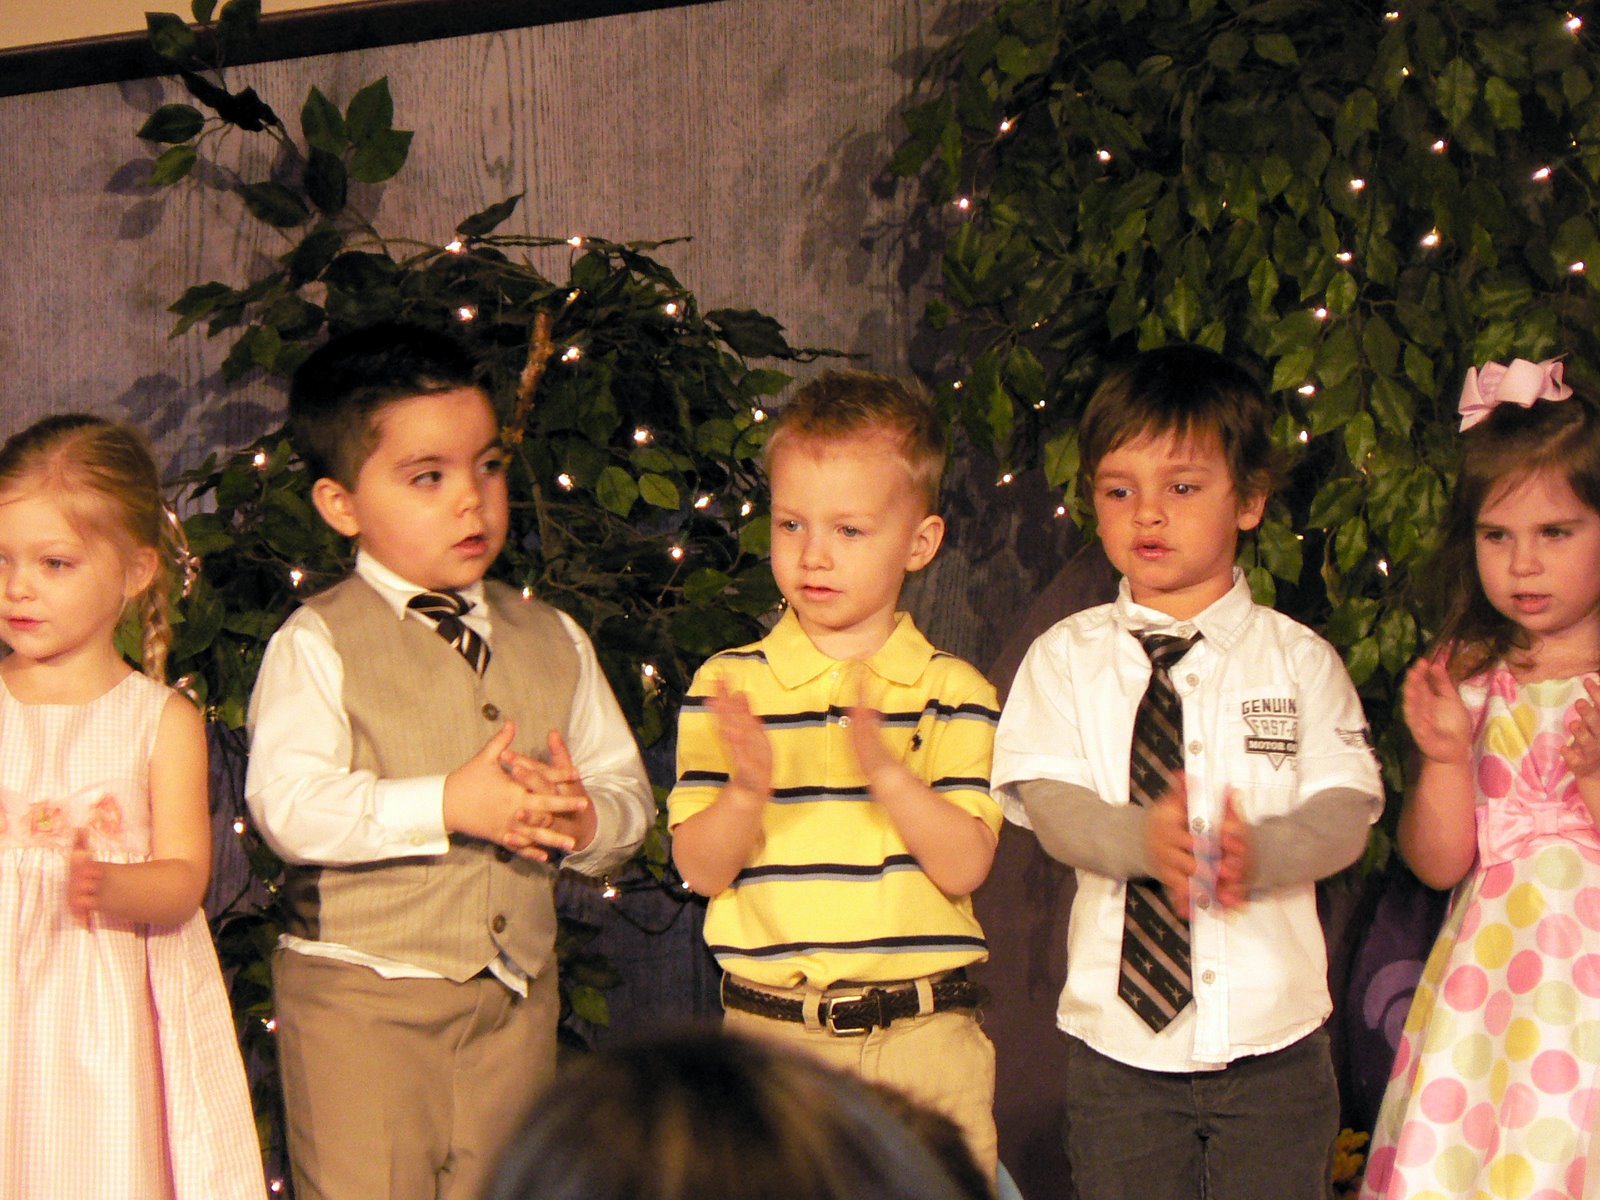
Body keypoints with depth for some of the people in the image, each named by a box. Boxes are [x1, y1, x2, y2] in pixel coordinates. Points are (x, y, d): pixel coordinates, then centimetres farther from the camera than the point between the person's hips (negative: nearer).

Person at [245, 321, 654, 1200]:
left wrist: (585, 817, -13)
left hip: (516, 998, 5)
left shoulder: (552, 642, 11)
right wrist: (447, 806, -25)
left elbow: (628, 791, 10)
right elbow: (289, 805, -18)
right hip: (361, 997, -5)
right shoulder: (316, 645, -6)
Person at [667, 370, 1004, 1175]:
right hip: (770, 1032, 0)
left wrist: (885, 771, -22)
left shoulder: (952, 692, 2)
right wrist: (748, 791, -21)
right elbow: (701, 868, -3)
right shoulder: (725, 685, 3)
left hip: (924, 1039, 0)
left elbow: (964, 866, -8)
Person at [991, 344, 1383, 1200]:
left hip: (1276, 1041, 0)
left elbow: (1345, 809, -5)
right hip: (1119, 1039, 0)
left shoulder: (1298, 659, 3)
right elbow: (1050, 802, -8)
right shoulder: (1066, 657, 3)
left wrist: (1257, 853, -27)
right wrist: (1144, 841, -29)